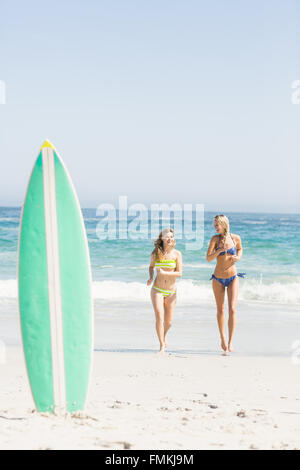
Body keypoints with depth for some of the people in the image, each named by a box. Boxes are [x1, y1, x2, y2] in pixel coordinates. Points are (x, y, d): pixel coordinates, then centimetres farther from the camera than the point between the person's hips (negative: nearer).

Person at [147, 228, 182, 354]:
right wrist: (151, 277, -1)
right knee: (159, 316, -19)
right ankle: (162, 345, -13)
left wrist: (164, 273, -21)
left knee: (168, 322, 7)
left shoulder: (177, 254, -5)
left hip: (171, 292, 1)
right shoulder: (155, 253, -1)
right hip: (157, 290, -1)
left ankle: (163, 337, 40)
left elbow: (180, 273, -9)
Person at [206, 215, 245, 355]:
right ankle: (223, 339, 29)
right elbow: (208, 258, -14)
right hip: (218, 279, 0)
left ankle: (230, 343, -14)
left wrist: (238, 257, -1)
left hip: (233, 278, 0)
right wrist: (219, 250, -30)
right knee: (220, 310, 10)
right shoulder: (215, 238, -7)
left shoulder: (236, 238, -3)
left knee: (232, 309, -12)